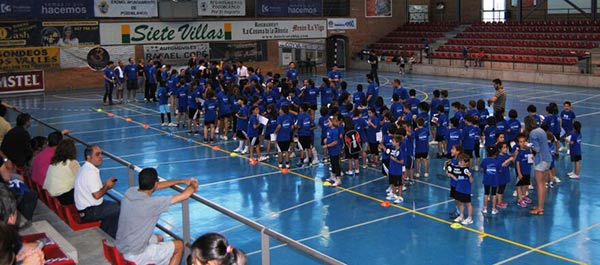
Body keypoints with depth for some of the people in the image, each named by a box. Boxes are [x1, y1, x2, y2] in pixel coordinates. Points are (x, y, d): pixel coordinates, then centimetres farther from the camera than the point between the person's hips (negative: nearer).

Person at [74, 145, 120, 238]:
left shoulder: (85, 168, 7)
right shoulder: (91, 172, -25)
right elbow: (97, 195, -27)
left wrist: (105, 184, 4)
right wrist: (107, 186, -10)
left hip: (84, 206, 10)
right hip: (89, 212, -10)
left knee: (114, 205, 19)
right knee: (118, 210, -7)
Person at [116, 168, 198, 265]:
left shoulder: (130, 192, -8)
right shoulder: (151, 203, -28)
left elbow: (158, 186, 9)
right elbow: (185, 195, -20)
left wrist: (183, 181, 14)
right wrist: (192, 186, 3)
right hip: (135, 255, -8)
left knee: (158, 238, 31)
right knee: (179, 245, 10)